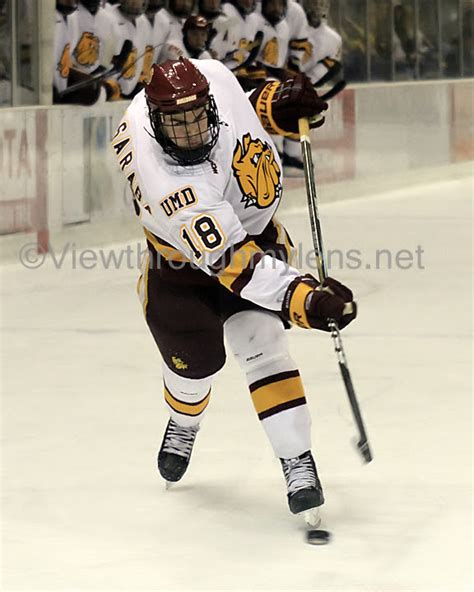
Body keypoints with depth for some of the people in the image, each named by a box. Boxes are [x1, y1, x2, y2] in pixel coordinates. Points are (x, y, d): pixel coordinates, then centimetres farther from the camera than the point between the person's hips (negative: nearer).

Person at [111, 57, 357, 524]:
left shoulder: (215, 78, -28)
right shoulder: (166, 186, -42)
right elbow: (232, 261, -44)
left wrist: (276, 105, -18)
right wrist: (303, 300, -52)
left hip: (254, 230, 3)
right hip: (182, 261, -3)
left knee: (260, 345, -13)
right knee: (194, 362, 7)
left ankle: (298, 465, -11)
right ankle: (184, 425, 45)